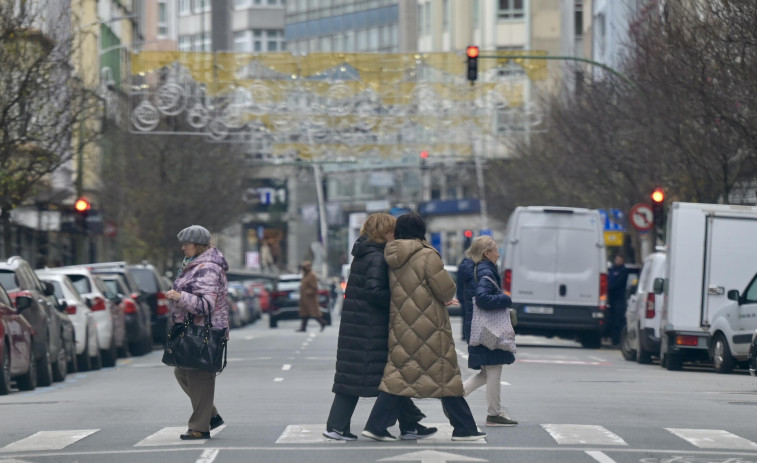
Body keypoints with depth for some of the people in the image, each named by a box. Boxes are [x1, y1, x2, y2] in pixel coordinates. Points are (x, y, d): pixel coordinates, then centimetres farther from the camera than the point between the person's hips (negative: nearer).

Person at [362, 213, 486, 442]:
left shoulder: (394, 259, 7)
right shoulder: (427, 256, -14)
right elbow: (446, 289, -15)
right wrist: (448, 297, 11)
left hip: (401, 326, 6)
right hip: (429, 328, -6)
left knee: (397, 375, 8)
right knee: (445, 375, 2)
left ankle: (376, 425, 1)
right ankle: (464, 428, 8)